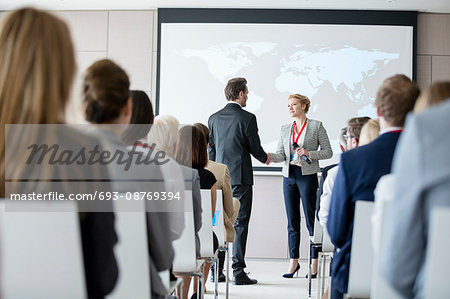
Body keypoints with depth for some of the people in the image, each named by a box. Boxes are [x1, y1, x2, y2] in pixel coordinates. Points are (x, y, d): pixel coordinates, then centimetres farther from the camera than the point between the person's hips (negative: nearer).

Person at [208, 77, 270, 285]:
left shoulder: (214, 118, 7)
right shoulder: (247, 118, -9)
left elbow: (210, 149, 11)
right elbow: (255, 149, -6)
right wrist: (265, 158, 17)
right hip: (240, 177, -5)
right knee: (240, 224, -2)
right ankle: (238, 272, -1)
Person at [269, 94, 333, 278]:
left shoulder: (316, 126, 1)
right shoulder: (285, 129, 14)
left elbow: (328, 151, -1)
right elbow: (281, 154, 8)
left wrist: (309, 154, -15)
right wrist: (270, 157, -12)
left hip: (307, 175, -5)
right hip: (289, 176, 5)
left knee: (311, 220, -3)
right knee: (292, 221, 7)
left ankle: (315, 262, 4)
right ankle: (293, 261, 13)